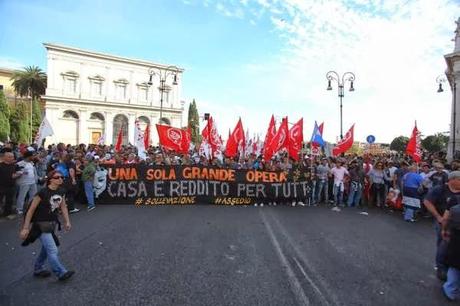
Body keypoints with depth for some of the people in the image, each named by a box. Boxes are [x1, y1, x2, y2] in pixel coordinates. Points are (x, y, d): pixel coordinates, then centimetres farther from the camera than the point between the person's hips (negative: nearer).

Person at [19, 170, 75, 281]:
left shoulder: (61, 192, -2)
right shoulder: (43, 193, -21)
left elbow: (63, 206, 7)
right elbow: (31, 210, -15)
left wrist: (67, 222, 2)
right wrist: (25, 228, -13)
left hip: (52, 223, 7)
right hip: (41, 225, -7)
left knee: (46, 248, 22)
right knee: (53, 251, -8)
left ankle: (38, 269, 41)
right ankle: (62, 273, 1)